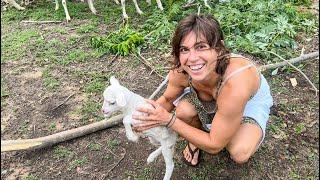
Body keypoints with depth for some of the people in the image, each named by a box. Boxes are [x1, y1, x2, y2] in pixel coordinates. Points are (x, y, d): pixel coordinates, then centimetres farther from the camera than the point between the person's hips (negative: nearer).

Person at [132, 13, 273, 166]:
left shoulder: (235, 85, -44)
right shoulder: (180, 72, -29)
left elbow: (214, 145, -31)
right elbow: (167, 99, -5)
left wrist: (168, 120, -35)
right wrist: (149, 115, -26)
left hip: (251, 101, -3)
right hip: (215, 98, 4)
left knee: (239, 154, -27)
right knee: (184, 111, -25)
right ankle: (195, 139, 10)